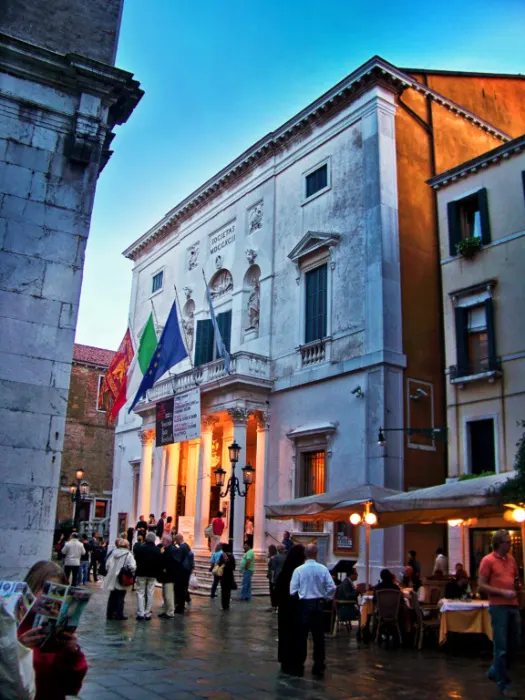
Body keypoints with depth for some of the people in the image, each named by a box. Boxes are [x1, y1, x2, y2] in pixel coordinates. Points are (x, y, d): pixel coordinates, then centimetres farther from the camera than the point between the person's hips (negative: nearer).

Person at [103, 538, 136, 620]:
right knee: (120, 597, 5)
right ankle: (119, 614, 8)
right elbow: (132, 566, -20)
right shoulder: (128, 554, -12)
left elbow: (107, 564, 2)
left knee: (112, 597, 15)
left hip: (112, 579, 5)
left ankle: (110, 614, 20)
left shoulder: (113, 552, 2)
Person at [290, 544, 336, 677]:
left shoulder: (299, 570, -9)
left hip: (304, 604, -1)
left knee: (302, 635, 10)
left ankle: (299, 664, 16)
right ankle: (319, 666, 14)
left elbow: (293, 590, -8)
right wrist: (325, 598, 8)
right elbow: (332, 587, -8)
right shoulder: (323, 569, -7)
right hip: (319, 604, 1)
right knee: (319, 636, 10)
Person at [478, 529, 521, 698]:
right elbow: (481, 586, -10)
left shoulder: (511, 559, 11)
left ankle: (495, 671, 32)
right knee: (501, 646, -1)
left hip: (513, 605, 6)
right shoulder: (488, 560, -7)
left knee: (514, 644, 13)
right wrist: (503, 592, -17)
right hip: (498, 607, -6)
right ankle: (504, 683, 12)